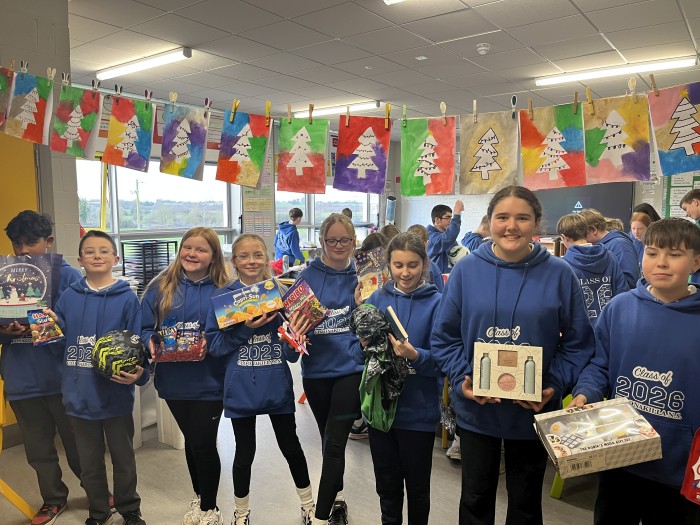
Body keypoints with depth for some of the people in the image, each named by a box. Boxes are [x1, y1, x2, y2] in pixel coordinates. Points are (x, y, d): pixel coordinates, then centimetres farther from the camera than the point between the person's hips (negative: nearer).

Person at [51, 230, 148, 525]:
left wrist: (139, 373, -21)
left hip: (115, 395, -2)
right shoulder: (69, 297, 2)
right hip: (78, 395, 3)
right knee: (89, 462, 18)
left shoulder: (127, 298, -7)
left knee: (123, 458, 14)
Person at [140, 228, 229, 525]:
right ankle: (199, 497, 44)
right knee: (191, 440, 21)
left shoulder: (223, 291, -8)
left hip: (208, 382, -3)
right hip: (173, 381, 3)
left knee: (203, 445, 5)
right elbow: (144, 328, 4)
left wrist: (209, 343, -24)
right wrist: (151, 342, -16)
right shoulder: (160, 287, 0)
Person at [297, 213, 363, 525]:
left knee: (335, 443, -4)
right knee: (328, 439, 19)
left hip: (351, 368, -2)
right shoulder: (309, 275, -1)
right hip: (316, 369, 3)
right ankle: (336, 497, 42)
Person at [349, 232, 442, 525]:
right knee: (386, 483, 19)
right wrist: (365, 345, -19)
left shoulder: (436, 303, -8)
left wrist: (415, 356, -30)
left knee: (417, 486, 16)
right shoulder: (377, 299, 1)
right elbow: (356, 352, 2)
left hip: (418, 412, -3)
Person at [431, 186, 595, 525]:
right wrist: (461, 378, -14)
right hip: (475, 410, 0)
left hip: (534, 411, 0)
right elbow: (444, 337, -2)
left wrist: (555, 386, -14)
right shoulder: (466, 269, -6)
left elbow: (578, 344, -2)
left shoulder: (559, 274, -7)